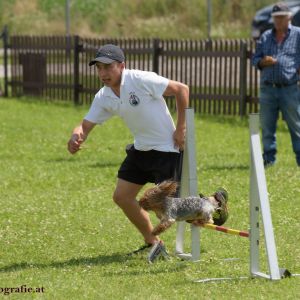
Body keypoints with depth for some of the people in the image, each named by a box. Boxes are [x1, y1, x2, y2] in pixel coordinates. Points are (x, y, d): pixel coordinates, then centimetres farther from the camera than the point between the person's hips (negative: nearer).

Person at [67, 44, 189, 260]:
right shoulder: (103, 98, -1)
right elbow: (86, 125, 0)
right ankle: (152, 242, 23)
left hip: (166, 149, -8)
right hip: (141, 149, 8)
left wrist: (181, 128, -16)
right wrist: (77, 136, -26)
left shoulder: (141, 80, -22)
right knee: (121, 196, 6)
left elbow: (181, 89, -17)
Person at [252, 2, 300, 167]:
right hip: (268, 90, 4)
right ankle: (269, 157, 14)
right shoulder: (266, 37, 16)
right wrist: (263, 62, -6)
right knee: (267, 126, 6)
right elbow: (255, 58, 16)